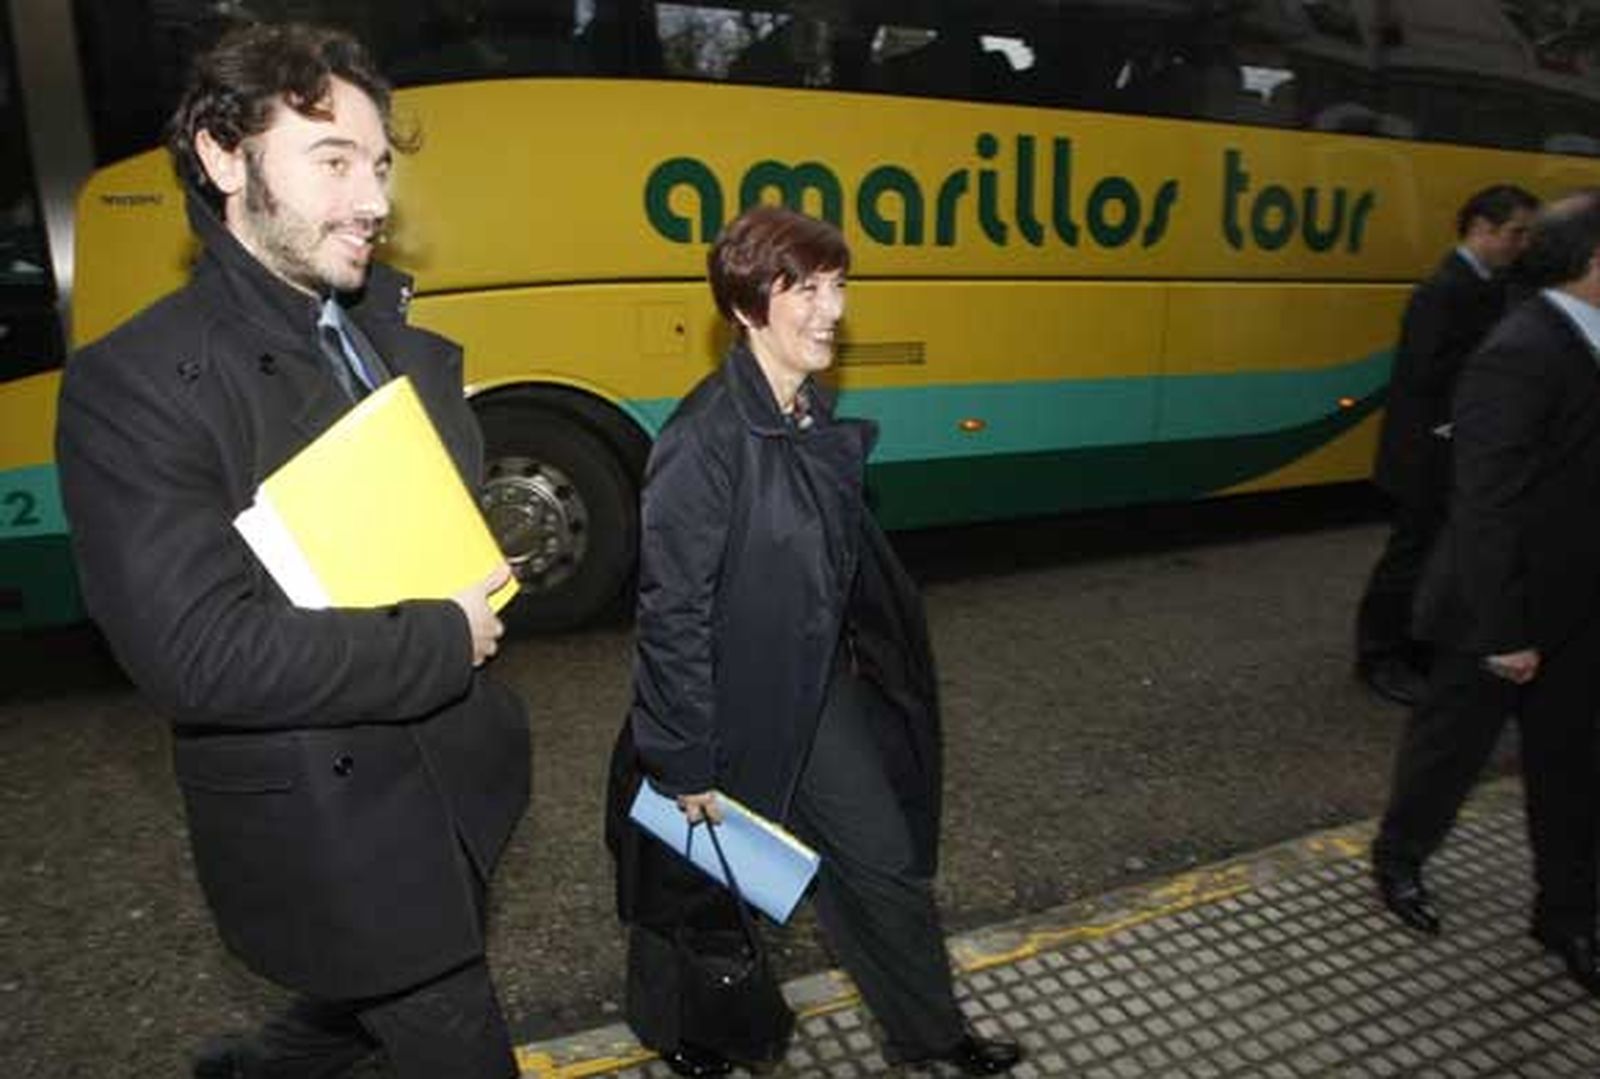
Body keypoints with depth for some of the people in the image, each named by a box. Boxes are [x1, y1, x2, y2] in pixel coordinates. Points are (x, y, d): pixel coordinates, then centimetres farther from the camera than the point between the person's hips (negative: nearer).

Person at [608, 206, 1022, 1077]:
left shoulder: (813, 416, 0)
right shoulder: (704, 439, -25)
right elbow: (672, 611, -22)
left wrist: (849, 663, 14)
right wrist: (688, 766, -17)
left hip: (820, 693, 7)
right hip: (732, 713, -7)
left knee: (886, 858, 17)